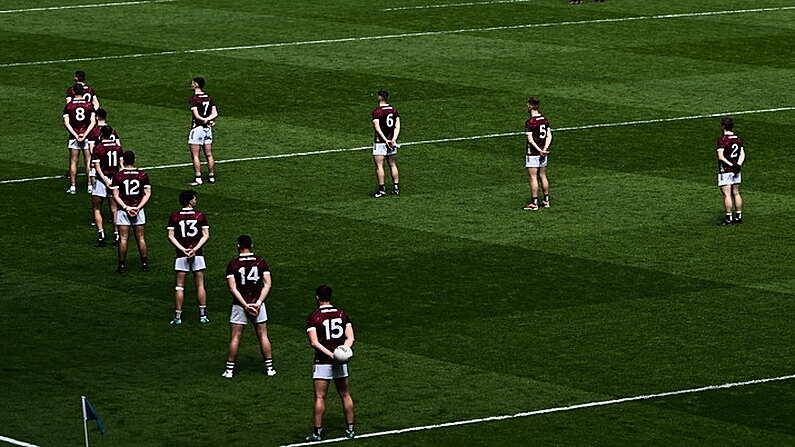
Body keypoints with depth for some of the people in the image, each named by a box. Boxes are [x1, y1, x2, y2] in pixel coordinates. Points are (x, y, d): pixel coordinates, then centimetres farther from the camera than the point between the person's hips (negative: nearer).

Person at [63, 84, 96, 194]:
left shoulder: (68, 106, -2)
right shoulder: (89, 105, 0)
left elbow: (66, 123, -8)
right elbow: (93, 122, -6)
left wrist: (75, 135, -10)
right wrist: (85, 134, -9)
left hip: (74, 137, -1)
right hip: (87, 136, 1)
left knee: (73, 162, 5)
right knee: (88, 162, 5)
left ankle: (73, 186, 4)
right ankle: (90, 186, 4)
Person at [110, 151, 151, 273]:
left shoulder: (118, 176, -7)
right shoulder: (142, 175, -1)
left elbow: (116, 195, -10)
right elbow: (147, 193, -2)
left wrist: (126, 207, -12)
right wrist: (138, 207, -6)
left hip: (123, 210, -2)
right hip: (138, 210, 2)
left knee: (123, 239, 2)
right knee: (140, 238, 10)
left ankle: (122, 265, 5)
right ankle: (145, 264, 14)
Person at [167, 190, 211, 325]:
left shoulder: (174, 216, -1)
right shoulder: (200, 216, -2)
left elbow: (171, 236, -5)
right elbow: (206, 235, -6)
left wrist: (182, 249, -8)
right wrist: (195, 249, -9)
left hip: (181, 255, 0)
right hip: (198, 254, 0)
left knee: (179, 286, 5)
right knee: (200, 284, 8)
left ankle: (178, 316, 3)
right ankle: (203, 315, 8)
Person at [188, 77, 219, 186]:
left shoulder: (194, 98, -14)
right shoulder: (209, 98, 7)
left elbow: (196, 115, -20)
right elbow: (215, 113, 1)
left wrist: (203, 120, -6)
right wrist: (207, 119, -11)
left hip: (197, 127, -7)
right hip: (208, 128, 7)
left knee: (195, 156, -1)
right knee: (209, 155, 13)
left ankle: (198, 179, -4)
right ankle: (211, 177, 18)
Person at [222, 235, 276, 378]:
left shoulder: (233, 264, -7)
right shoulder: (261, 262, -1)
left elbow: (233, 288, -12)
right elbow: (267, 284, -7)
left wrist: (245, 305, -13)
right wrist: (259, 302, -10)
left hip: (240, 305, -1)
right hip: (257, 303, 1)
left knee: (235, 337, 4)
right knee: (263, 336, 9)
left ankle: (230, 369, 7)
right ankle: (269, 368, 13)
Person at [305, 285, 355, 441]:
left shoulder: (313, 317, -7)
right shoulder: (342, 314, 5)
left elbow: (314, 342, -15)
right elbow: (350, 337, -1)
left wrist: (329, 353, -18)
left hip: (323, 361, -4)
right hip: (341, 363, 4)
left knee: (319, 397, 0)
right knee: (345, 395, 13)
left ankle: (317, 432, 1)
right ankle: (350, 429, 19)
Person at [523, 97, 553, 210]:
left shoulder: (530, 122, -16)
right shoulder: (545, 120, 5)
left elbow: (530, 139, -20)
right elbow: (549, 136, 3)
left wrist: (539, 150, -19)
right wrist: (545, 149, -6)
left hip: (533, 153, -7)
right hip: (543, 153, 7)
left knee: (533, 178, -3)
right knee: (543, 176, 15)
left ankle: (534, 203, -2)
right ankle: (546, 201, 20)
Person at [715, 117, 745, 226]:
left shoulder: (722, 140, -13)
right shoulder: (738, 139, 7)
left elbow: (721, 156, -20)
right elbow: (742, 154, 3)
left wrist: (731, 165, -17)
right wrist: (738, 165, -9)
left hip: (725, 171, -7)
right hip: (736, 171, 7)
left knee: (726, 194, -3)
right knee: (736, 193, 13)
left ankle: (728, 218, -3)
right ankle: (738, 216, 16)